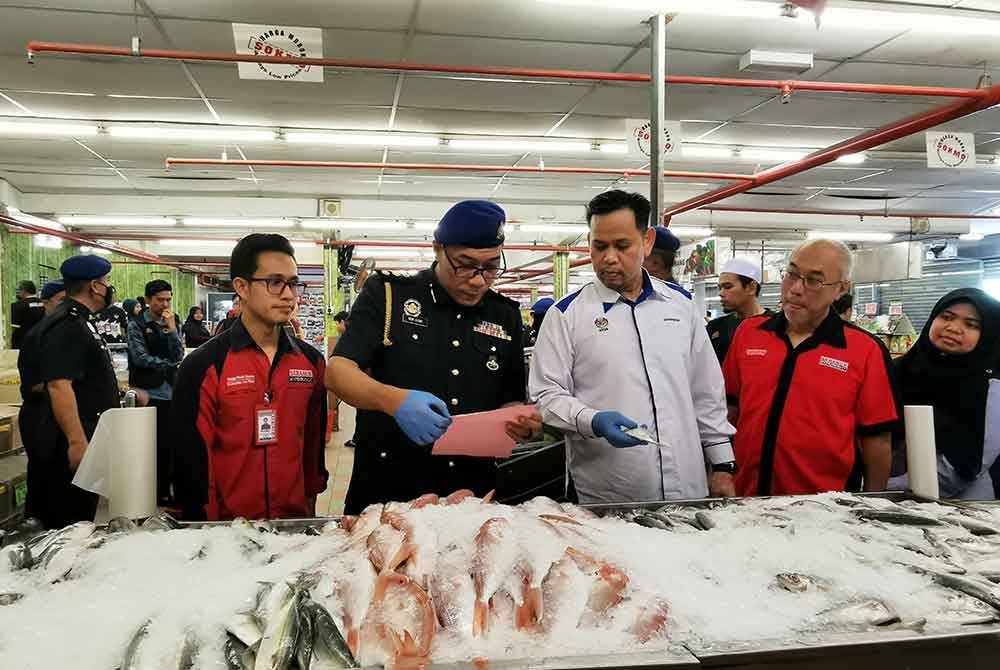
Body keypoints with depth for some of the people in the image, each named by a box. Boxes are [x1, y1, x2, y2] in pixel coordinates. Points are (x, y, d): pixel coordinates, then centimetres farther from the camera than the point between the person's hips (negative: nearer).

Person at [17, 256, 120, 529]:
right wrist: (77, 442, -30)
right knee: (68, 524, -1)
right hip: (68, 444, -10)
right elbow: (58, 385, -27)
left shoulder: (78, 321, 15)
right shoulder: (67, 326, -18)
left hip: (81, 435, 10)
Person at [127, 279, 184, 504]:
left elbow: (178, 356, -1)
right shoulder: (137, 325, -1)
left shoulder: (174, 323, 11)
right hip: (148, 393, -4)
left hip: (170, 391, 4)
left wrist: (171, 328, -10)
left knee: (167, 445, 7)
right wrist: (169, 365, -2)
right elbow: (141, 358, -10)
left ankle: (164, 492, 17)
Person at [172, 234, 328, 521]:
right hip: (229, 524, -4)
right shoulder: (204, 365, -10)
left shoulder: (311, 360, 3)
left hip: (296, 520, 4)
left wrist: (311, 504, 11)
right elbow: (192, 462, -8)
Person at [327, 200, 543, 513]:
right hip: (384, 488, -2)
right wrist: (395, 400, -30)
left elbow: (509, 402, 11)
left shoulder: (506, 316, 6)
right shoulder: (387, 294, -4)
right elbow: (337, 372, -12)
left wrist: (521, 421, -12)